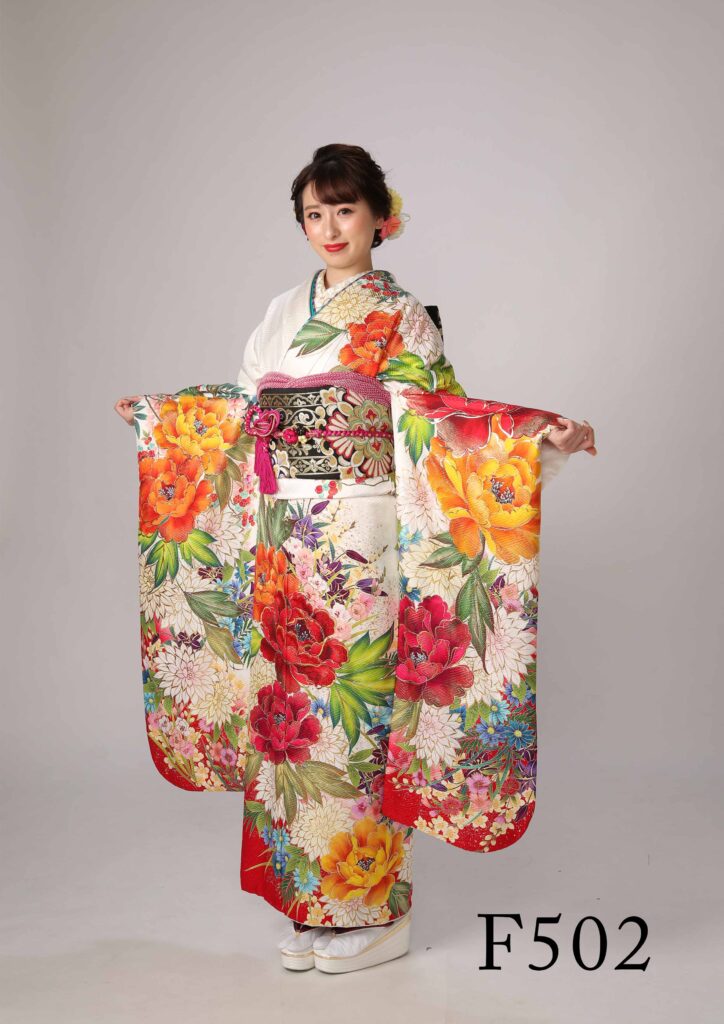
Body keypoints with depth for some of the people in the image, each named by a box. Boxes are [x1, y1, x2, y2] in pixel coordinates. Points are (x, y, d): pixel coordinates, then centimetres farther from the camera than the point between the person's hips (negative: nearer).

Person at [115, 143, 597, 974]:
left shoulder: (402, 320, -1)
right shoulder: (282, 314, 14)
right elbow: (240, 415, 22)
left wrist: (546, 438, -22)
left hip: (364, 543, -5)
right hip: (289, 547, 5)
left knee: (360, 707, -2)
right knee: (292, 704, 7)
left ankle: (375, 911, 15)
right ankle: (311, 905, 22)